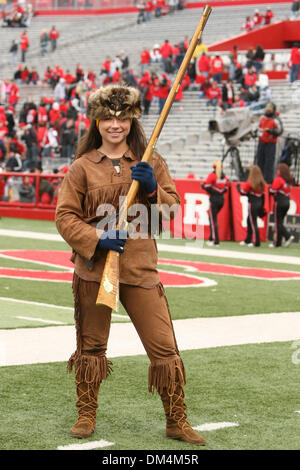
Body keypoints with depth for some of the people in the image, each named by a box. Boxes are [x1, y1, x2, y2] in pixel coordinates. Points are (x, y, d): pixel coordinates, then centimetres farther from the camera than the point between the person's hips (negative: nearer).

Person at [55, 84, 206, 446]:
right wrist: (95, 238, -14)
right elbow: (65, 216, 2)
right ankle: (86, 415, 26)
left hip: (139, 267, 0)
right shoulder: (82, 167, 4)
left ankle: (177, 422, 9)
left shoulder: (150, 162, 8)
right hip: (94, 267, 0)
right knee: (91, 345, 10)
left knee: (164, 346, -3)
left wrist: (153, 189, -12)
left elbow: (173, 209, 8)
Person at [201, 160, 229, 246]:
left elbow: (207, 186, -14)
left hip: (214, 199, -6)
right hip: (222, 199, 6)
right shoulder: (224, 176, 8)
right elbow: (225, 188, 10)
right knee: (212, 218, 19)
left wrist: (203, 185, 5)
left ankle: (216, 241, -6)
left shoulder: (212, 175, -10)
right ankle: (211, 238, 18)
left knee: (213, 220, -2)